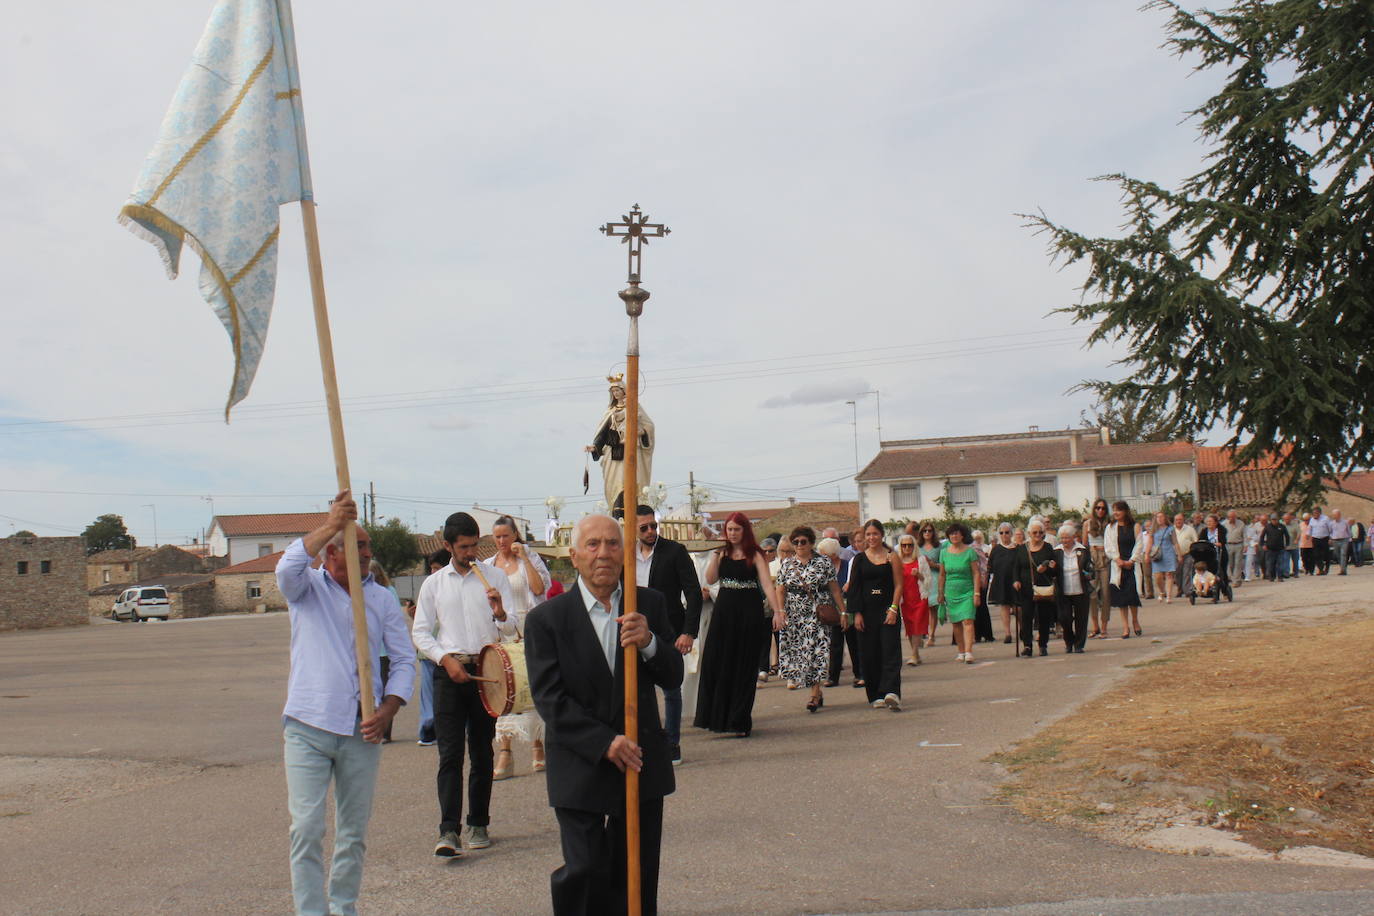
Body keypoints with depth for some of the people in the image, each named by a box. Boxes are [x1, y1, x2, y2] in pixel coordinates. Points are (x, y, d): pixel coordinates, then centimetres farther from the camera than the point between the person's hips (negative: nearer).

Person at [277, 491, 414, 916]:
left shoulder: (382, 599, 9)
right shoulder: (307, 589, 4)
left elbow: (404, 661, 7)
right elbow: (287, 568, -21)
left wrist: (387, 710, -8)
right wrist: (331, 524, -27)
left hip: (362, 731, 3)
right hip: (308, 727, -2)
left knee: (355, 832, 10)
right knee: (306, 829, -6)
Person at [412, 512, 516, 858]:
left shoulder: (494, 577, 7)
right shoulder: (433, 584, 10)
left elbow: (513, 629, 4)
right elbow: (420, 632, 8)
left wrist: (500, 614, -19)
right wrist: (446, 659, -8)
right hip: (448, 672, 0)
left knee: (482, 752, 8)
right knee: (450, 753, -9)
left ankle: (478, 824, 19)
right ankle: (449, 831, -14)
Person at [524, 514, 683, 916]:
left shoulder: (650, 604, 4)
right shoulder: (546, 618, -5)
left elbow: (672, 679, 3)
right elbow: (549, 698, -9)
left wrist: (649, 643, -18)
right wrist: (604, 743, -17)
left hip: (641, 762, 3)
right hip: (580, 767, -3)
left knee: (638, 877, 9)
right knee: (585, 872, -6)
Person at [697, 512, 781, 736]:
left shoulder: (755, 555, -3)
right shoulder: (722, 553, 8)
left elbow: (766, 583, -10)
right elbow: (710, 579, -1)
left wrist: (777, 610, -19)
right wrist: (715, 555, -6)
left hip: (749, 612, -3)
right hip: (724, 610, 3)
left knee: (744, 667, 2)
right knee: (716, 663, -1)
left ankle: (739, 720, 10)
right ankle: (717, 717, 10)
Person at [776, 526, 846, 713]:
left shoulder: (824, 562, 3)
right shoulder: (786, 565, 9)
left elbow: (835, 589, 3)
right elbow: (780, 592, 7)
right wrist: (780, 612, -7)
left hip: (819, 614, -3)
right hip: (794, 616, 3)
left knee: (817, 651, -12)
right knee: (797, 652, 1)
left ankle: (814, 694, -9)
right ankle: (817, 691, 15)